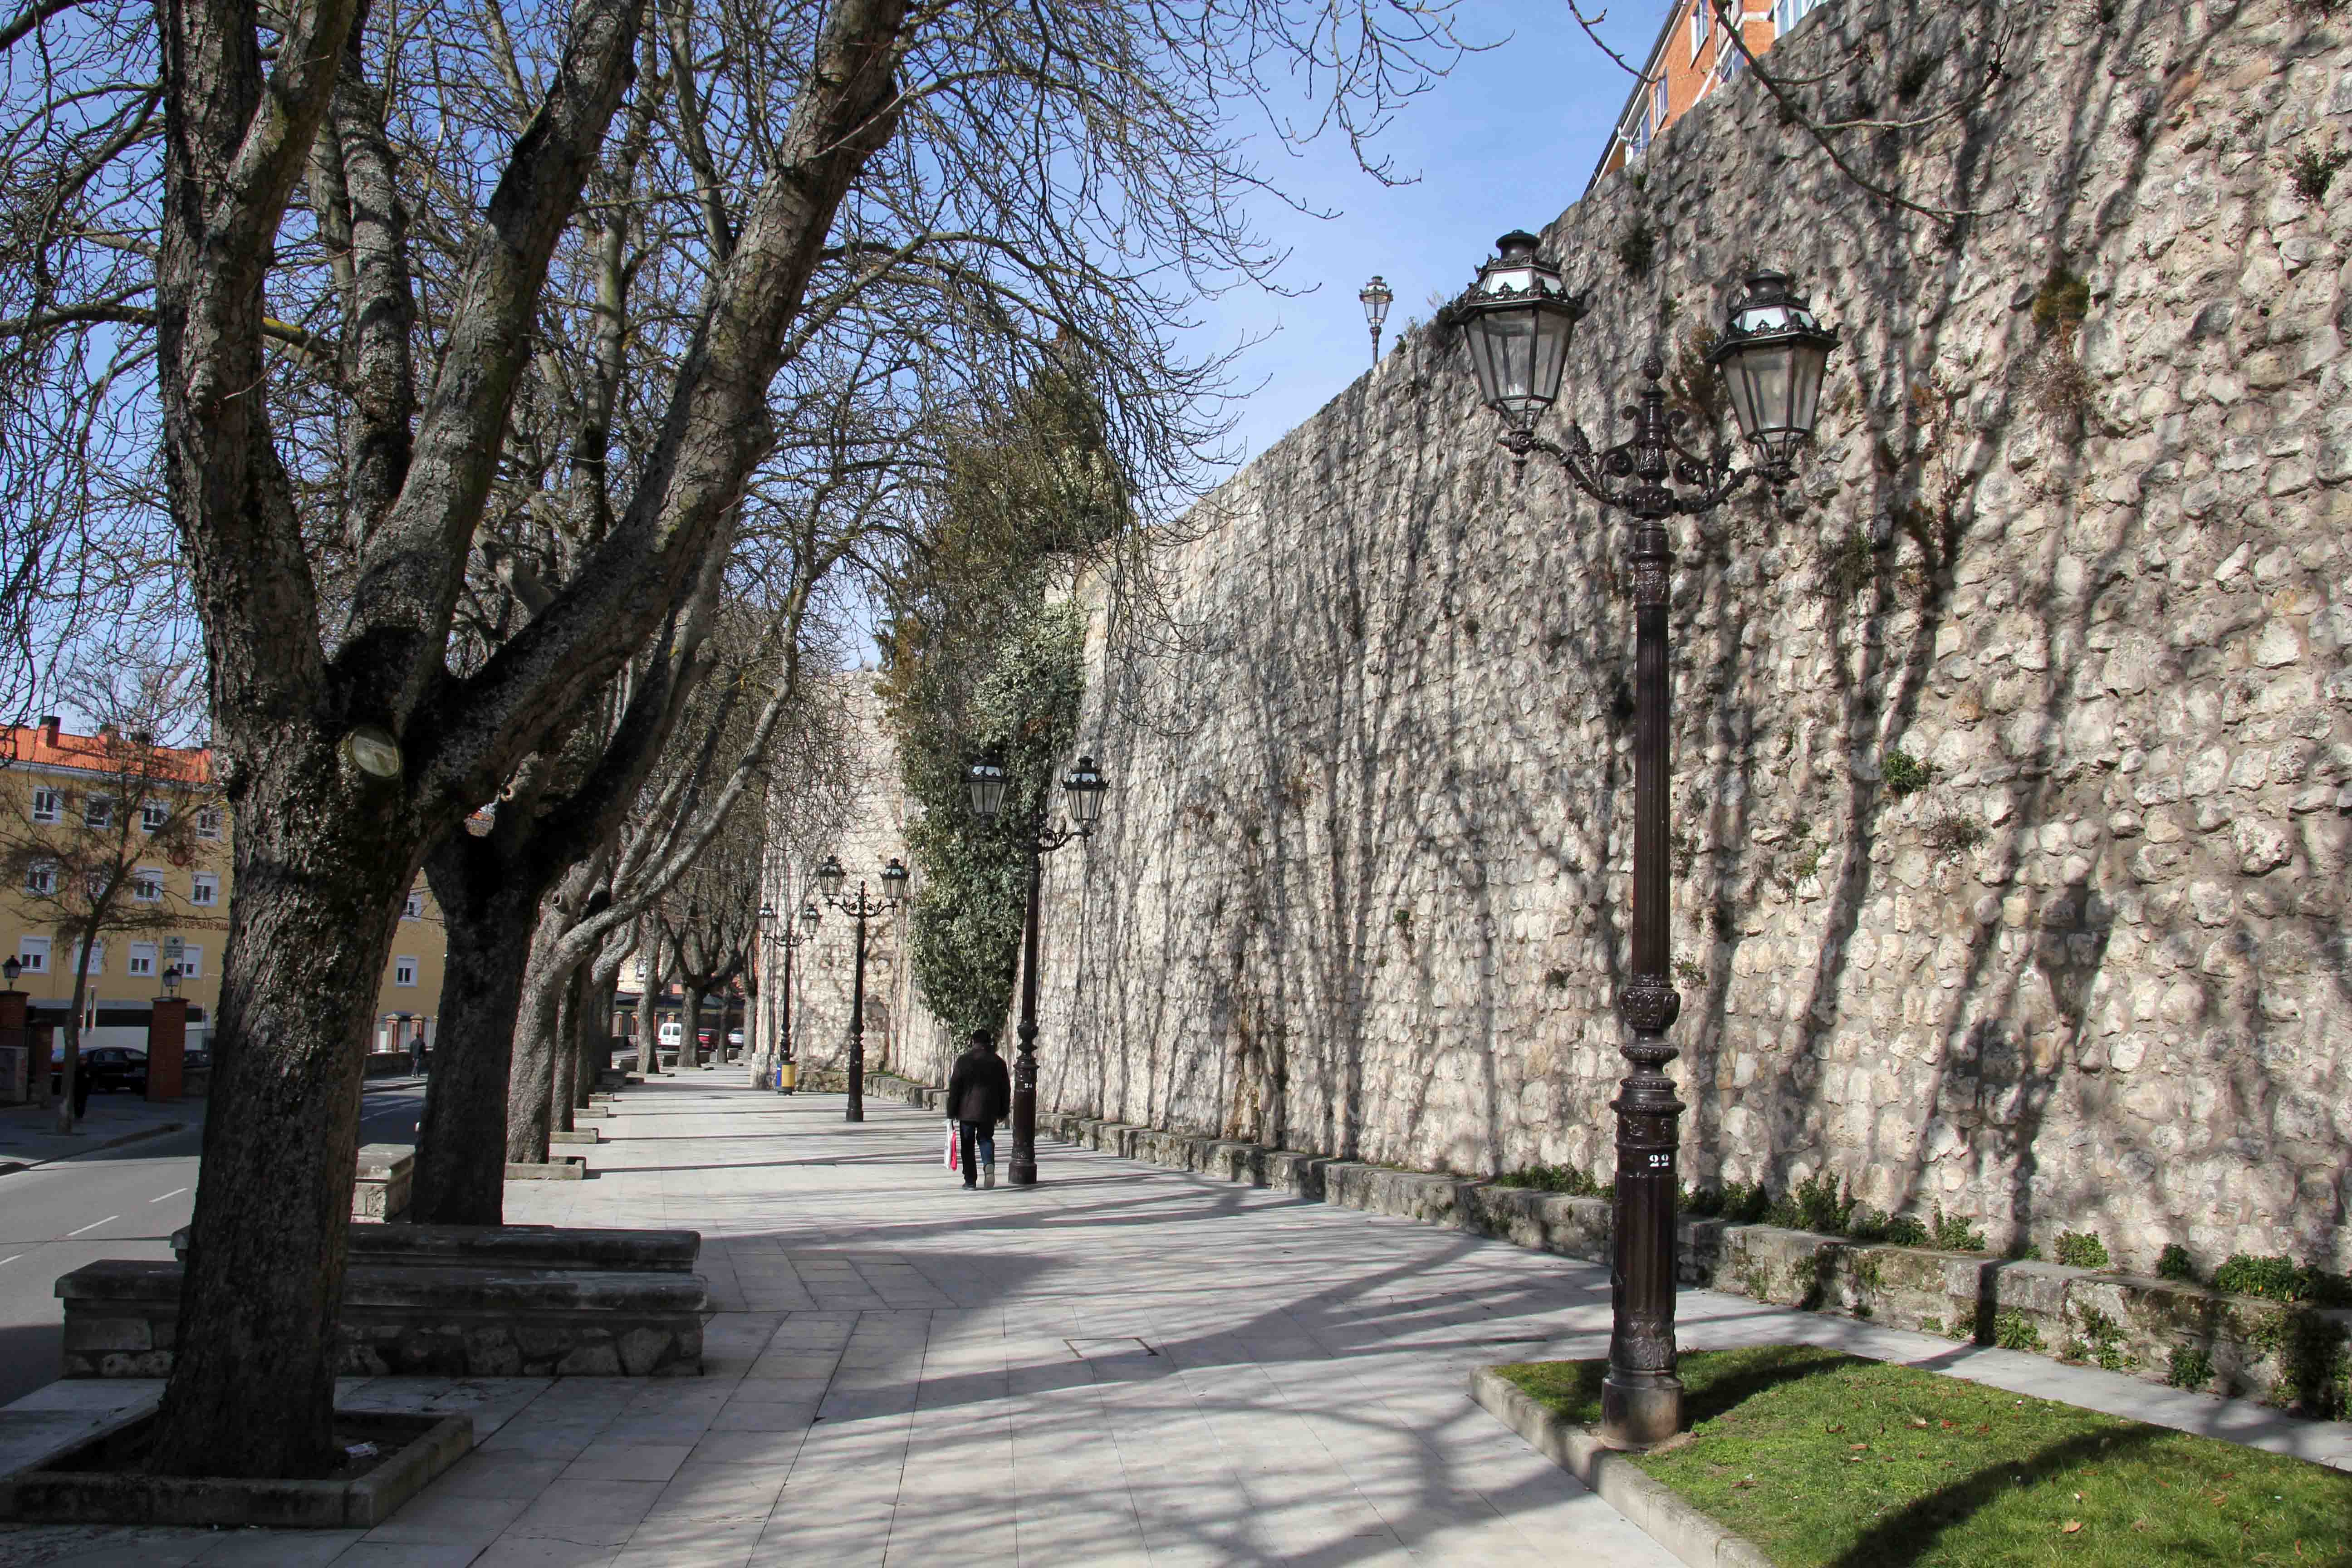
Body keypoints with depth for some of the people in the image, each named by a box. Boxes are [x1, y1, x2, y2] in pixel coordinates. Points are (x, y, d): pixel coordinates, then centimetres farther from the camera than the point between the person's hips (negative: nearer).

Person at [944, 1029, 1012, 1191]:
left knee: (968, 1146, 6)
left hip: (967, 1111, -2)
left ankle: (970, 1181, 6)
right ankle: (989, 1164, -11)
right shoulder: (998, 1062, 3)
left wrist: (952, 1111, 1)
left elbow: (954, 1088, -5)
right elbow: (1006, 1089, 9)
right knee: (986, 1139, 18)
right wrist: (1003, 1111, 18)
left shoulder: (963, 1061, -5)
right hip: (989, 1111, 2)